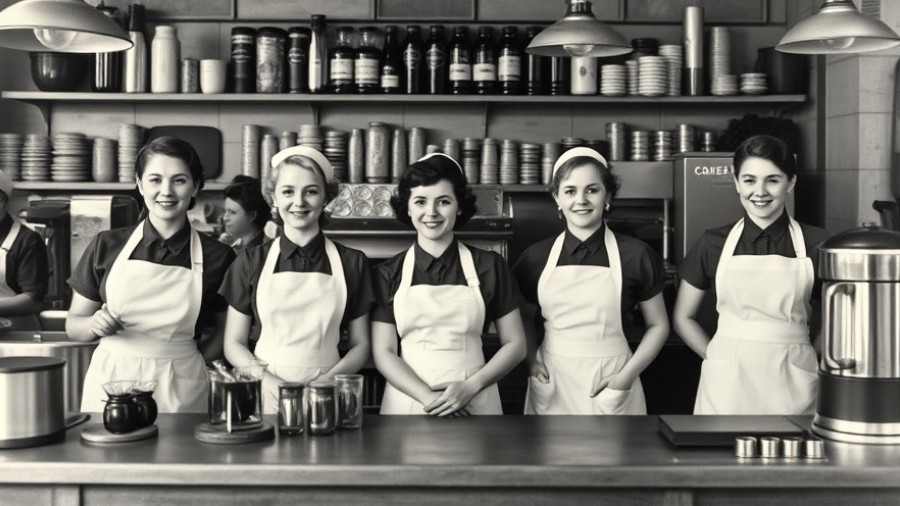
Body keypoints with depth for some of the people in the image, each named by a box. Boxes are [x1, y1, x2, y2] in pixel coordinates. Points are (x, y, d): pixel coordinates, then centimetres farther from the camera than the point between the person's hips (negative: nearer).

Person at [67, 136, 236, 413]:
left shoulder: (217, 256, 0)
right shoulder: (106, 246, 2)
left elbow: (226, 330, 9)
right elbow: (73, 324, 7)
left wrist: (200, 363, -7)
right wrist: (95, 325, -12)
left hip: (179, 393, -1)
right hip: (111, 381, 1)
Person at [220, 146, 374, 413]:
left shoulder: (352, 263, 6)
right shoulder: (252, 261, 7)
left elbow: (360, 345, 9)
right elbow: (233, 344, 8)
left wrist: (329, 380, -8)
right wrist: (268, 380, -9)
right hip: (266, 394, 0)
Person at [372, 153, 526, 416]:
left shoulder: (489, 266, 3)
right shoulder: (388, 273, 4)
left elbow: (515, 344, 5)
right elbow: (382, 352, 1)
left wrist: (471, 386, -10)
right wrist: (428, 397, -13)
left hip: (474, 404, 0)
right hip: (407, 402, 0)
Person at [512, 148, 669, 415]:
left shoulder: (636, 255, -3)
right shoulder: (537, 257, 2)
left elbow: (658, 325, 3)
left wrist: (626, 376, -8)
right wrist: (532, 360, -2)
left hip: (609, 389, -2)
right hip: (553, 386, 2)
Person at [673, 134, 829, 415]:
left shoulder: (815, 244, 1)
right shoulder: (713, 244, 3)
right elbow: (682, 317, 9)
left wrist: (813, 359, 0)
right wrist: (719, 359, 3)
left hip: (792, 385, 0)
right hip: (728, 385, 1)